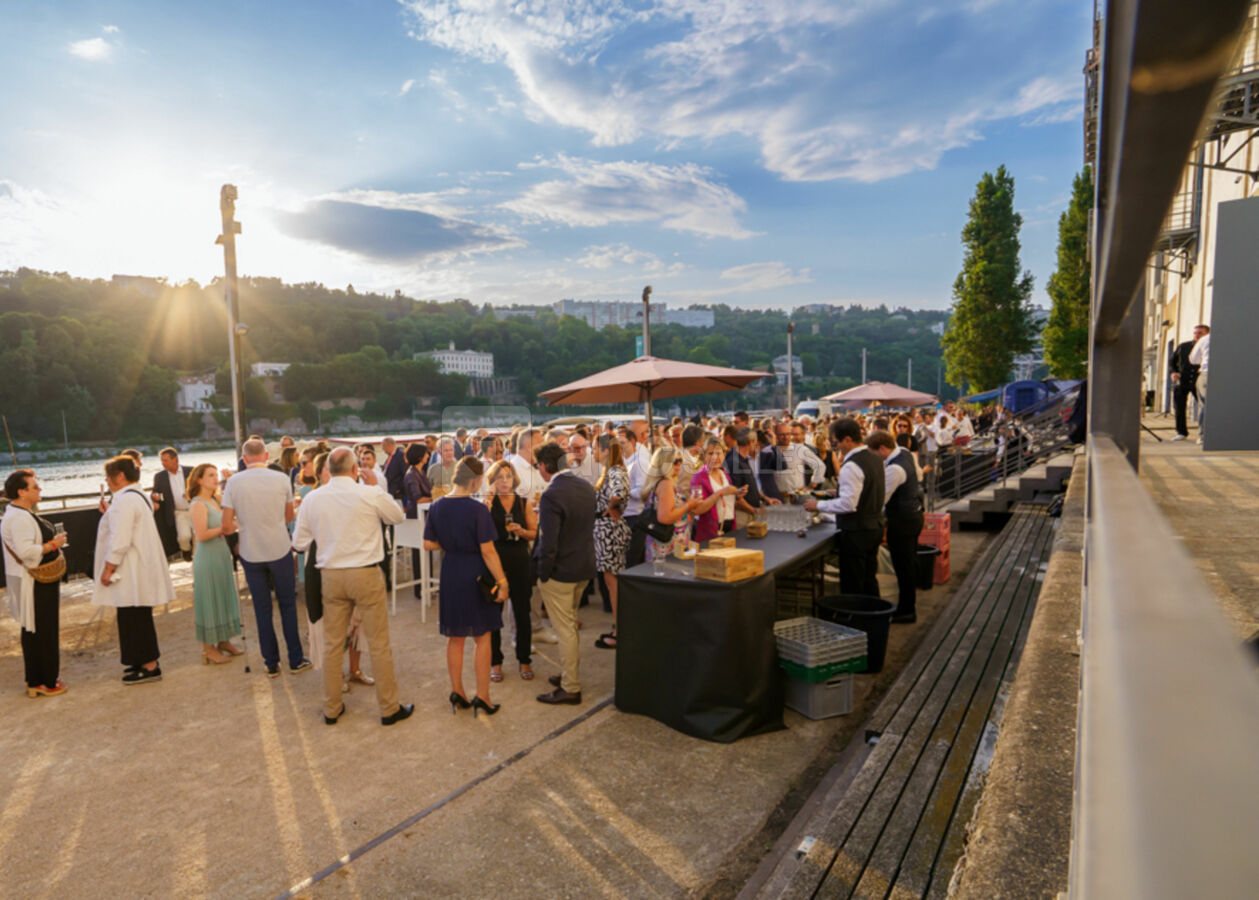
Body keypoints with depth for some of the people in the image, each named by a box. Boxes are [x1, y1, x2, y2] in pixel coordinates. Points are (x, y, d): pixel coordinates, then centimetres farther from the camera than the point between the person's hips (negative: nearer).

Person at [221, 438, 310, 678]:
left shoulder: (234, 482, -6)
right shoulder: (281, 479, -6)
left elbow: (227, 525, -6)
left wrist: (243, 524, 15)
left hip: (250, 553, 1)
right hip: (280, 549, -1)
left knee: (262, 609, 11)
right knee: (288, 605, 11)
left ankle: (271, 664, 18)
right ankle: (296, 660, 15)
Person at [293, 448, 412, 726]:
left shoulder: (312, 499, -2)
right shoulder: (371, 494, -12)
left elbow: (299, 542, 6)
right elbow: (398, 517, 6)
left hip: (330, 576, 3)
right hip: (367, 575, -3)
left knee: (332, 644, 16)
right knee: (379, 644, 6)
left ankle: (331, 709, 27)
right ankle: (389, 709, 16)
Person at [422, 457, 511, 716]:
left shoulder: (437, 507, -3)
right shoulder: (477, 509, -18)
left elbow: (429, 544, 4)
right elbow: (487, 551, -17)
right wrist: (502, 582, -11)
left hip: (450, 575, 5)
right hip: (475, 576, -5)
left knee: (455, 637, 17)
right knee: (482, 638, 9)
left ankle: (457, 692, 27)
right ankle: (482, 697, 13)